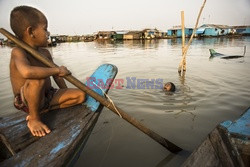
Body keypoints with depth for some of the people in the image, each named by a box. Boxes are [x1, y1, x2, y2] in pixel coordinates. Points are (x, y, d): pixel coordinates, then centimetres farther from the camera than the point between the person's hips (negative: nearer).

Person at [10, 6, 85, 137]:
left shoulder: (45, 53, 4)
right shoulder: (18, 52, -19)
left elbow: (56, 75, 10)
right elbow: (27, 72, -42)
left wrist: (66, 95, 4)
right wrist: (57, 69, -33)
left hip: (47, 96, 7)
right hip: (26, 101, -7)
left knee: (80, 95, -4)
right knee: (37, 79, -38)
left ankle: (41, 110, -2)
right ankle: (33, 119, -15)